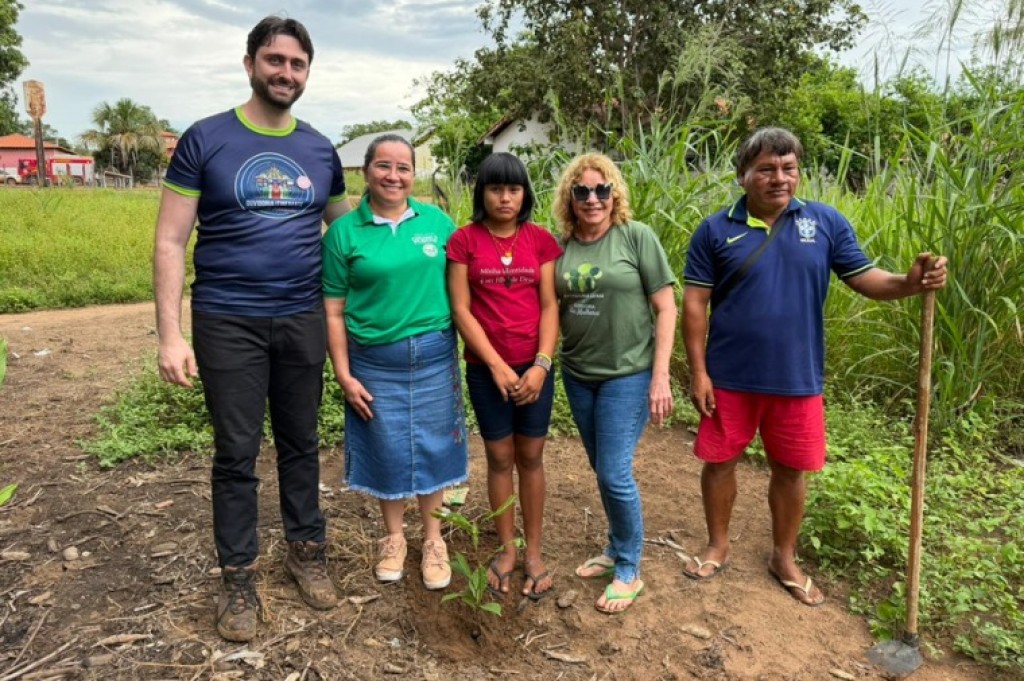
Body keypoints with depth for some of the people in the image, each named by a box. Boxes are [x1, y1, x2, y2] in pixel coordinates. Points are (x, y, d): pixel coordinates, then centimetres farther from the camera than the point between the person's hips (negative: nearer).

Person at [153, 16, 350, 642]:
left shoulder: (321, 151, 7)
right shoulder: (205, 140, -2)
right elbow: (171, 242, -4)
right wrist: (170, 334, -12)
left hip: (303, 321, 3)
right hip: (227, 323, -2)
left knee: (301, 444, 13)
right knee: (237, 453, 6)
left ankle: (308, 552, 30)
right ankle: (238, 578, 21)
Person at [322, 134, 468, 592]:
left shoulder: (438, 221, 2)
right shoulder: (344, 232, -3)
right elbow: (333, 311, -2)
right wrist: (343, 374, -5)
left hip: (434, 356, 1)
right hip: (374, 362, -1)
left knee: (432, 447, 11)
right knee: (387, 451, 12)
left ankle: (432, 539, 31)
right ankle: (393, 538, 34)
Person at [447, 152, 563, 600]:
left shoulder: (541, 240, 1)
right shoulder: (464, 240, -3)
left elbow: (549, 306, -1)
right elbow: (461, 310, -6)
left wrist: (541, 364, -12)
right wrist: (497, 366, -12)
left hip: (535, 365, 1)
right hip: (486, 368, -1)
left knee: (531, 457, 9)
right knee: (500, 458, 9)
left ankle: (534, 551, 23)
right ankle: (506, 549, 25)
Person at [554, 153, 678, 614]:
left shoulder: (636, 236, -8)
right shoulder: (561, 247, 3)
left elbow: (665, 308, -8)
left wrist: (660, 377, -12)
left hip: (628, 374, -4)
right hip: (578, 376, 5)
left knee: (615, 474, -3)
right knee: (603, 471, 15)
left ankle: (629, 571, 17)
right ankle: (616, 548, 36)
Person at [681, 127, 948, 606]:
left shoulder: (826, 222, 0)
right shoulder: (716, 230, -5)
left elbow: (865, 278, 1)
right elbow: (695, 303, -6)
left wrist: (909, 282, -21)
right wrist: (698, 372, -9)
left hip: (797, 379, 2)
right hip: (730, 377, -1)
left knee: (790, 469, 14)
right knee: (720, 461, 12)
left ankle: (785, 558, 35)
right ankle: (718, 545, 35)